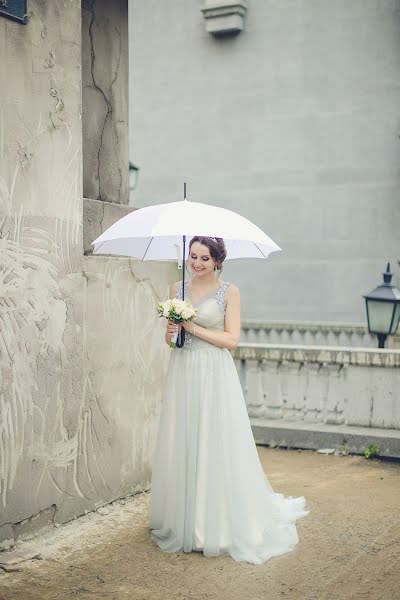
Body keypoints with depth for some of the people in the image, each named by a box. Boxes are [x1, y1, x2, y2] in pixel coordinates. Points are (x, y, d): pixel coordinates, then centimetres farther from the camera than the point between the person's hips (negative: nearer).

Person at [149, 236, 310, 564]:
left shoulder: (229, 291, -2)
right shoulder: (177, 289, 10)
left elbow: (232, 340, -9)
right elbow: (169, 336, 15)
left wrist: (193, 327, -12)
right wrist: (170, 333, -7)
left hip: (214, 377, -4)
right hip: (182, 374, 4)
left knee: (217, 448, -3)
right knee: (181, 447, 7)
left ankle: (219, 525, 10)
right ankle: (183, 523, 20)